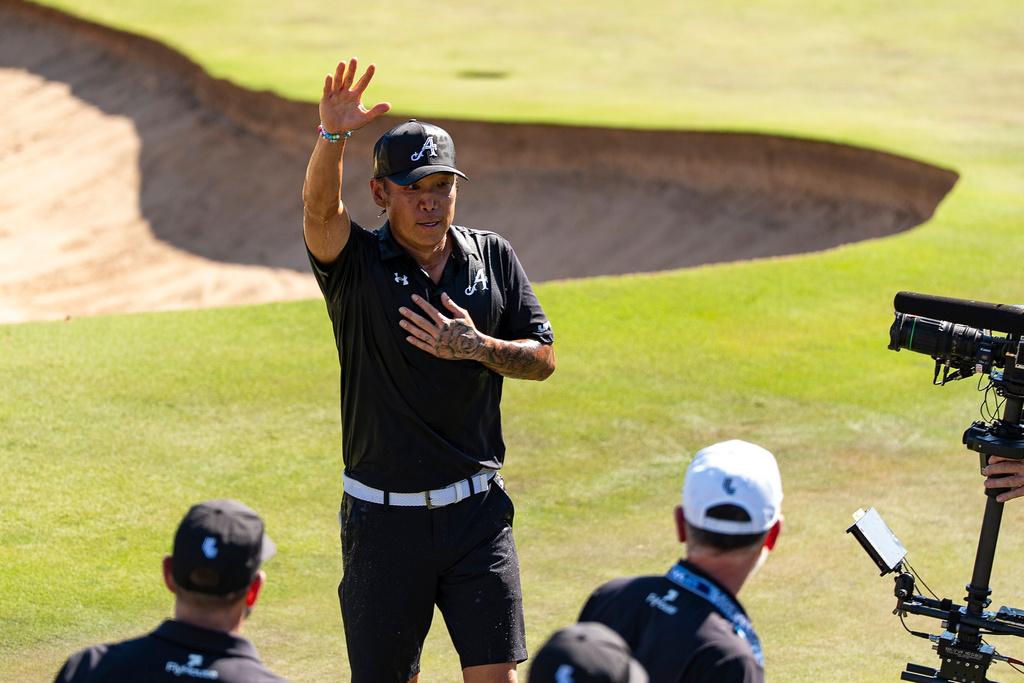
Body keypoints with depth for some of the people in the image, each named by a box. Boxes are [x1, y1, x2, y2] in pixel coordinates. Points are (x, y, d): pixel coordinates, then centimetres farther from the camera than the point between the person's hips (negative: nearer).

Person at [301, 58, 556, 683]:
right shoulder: (357, 264, -4)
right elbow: (320, 209, -25)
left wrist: (477, 347, -14)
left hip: (477, 510, 1)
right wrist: (332, 137, -44)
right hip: (383, 513, -1)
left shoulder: (494, 258, 6)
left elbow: (544, 358, 6)